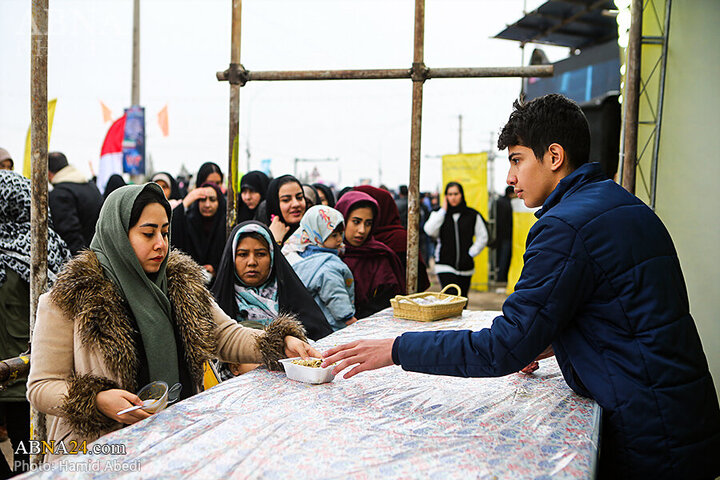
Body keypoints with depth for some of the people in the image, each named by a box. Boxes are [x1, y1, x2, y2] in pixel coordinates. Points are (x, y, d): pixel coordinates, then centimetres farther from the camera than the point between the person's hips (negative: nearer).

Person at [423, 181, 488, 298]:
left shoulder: (472, 215, 3)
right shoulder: (439, 214, 5)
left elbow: (482, 237, 10)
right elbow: (430, 231, -14)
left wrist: (472, 253, -1)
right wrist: (443, 210, -10)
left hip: (466, 266, 2)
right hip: (445, 265, -2)